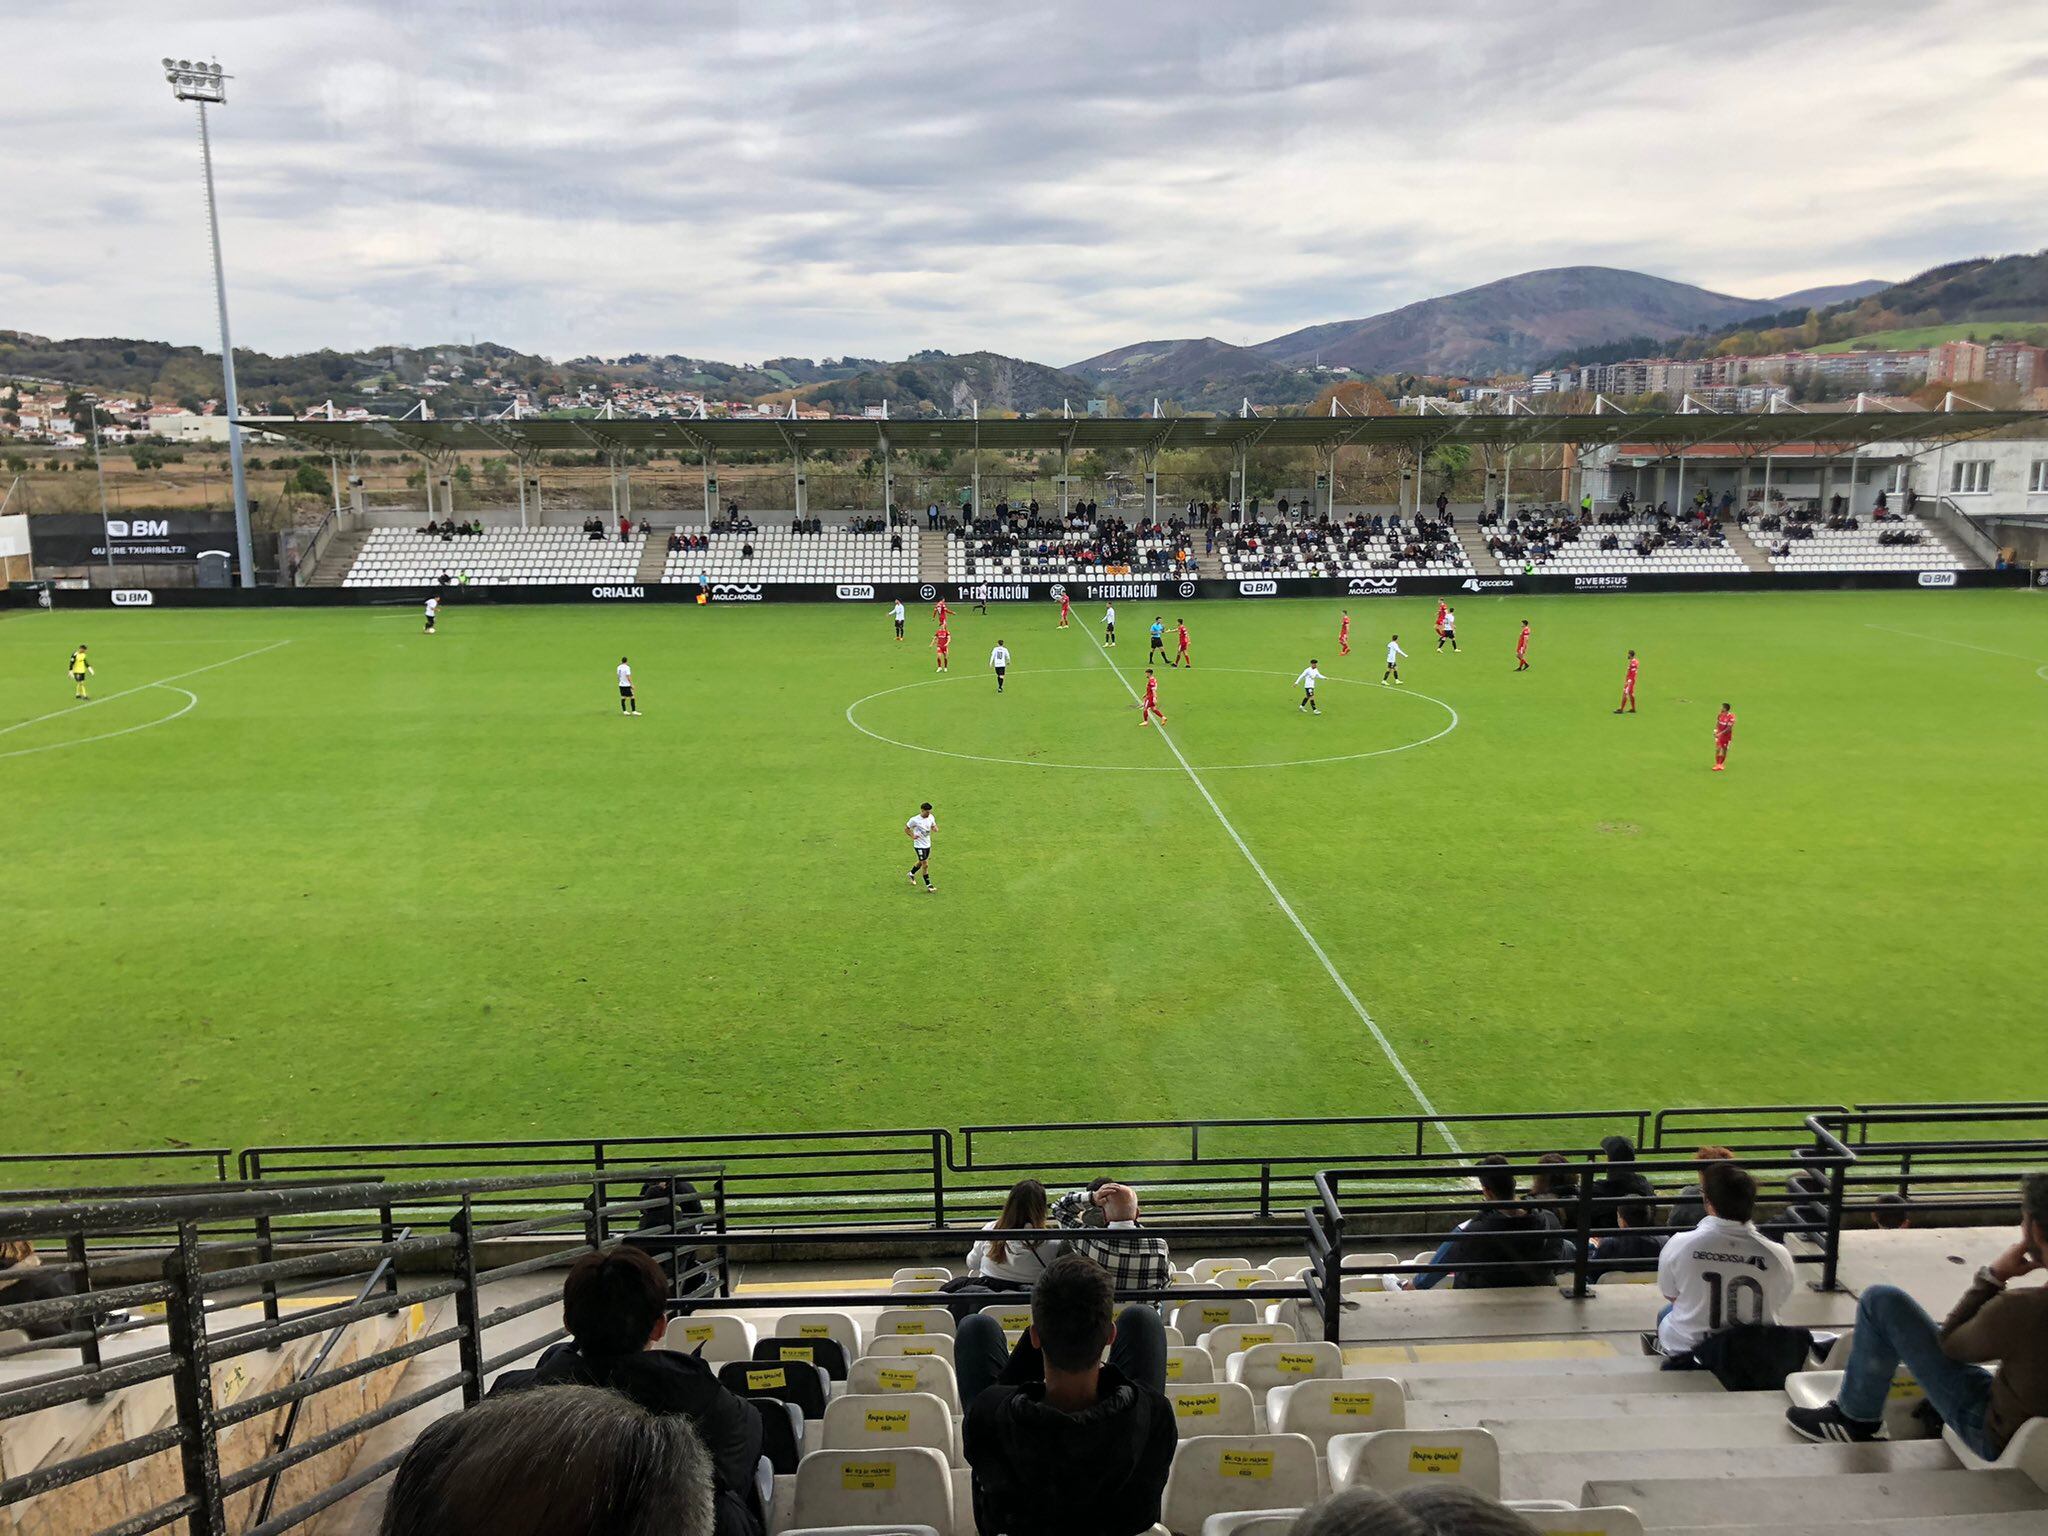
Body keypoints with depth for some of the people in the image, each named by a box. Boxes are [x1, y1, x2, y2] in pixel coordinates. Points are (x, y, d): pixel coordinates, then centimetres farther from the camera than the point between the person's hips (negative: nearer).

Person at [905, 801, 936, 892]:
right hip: (919, 846, -7)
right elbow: (906, 828, -6)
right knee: (925, 865, -8)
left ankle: (911, 874, 49)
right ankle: (928, 884, 2)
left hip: (928, 844, 7)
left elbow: (935, 828, 9)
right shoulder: (915, 820, -19)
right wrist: (912, 836, -20)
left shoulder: (931, 817, -3)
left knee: (921, 862, 23)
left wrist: (935, 828, -15)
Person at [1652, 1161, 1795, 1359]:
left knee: (1666, 1314, 31)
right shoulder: (1779, 1255, -19)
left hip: (1687, 1350, -1)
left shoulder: (1679, 1245, -21)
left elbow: (1670, 1295, -3)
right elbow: (1778, 1303, -1)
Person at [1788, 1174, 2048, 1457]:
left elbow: (1950, 1343, -10)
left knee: (1881, 1301, -5)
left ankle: (1857, 1420, 14)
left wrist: (1992, 1276, -6)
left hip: (1998, 1441, -7)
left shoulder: (2017, 1309, -32)